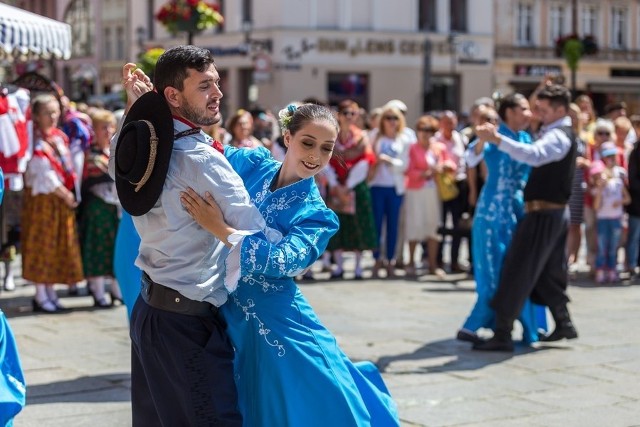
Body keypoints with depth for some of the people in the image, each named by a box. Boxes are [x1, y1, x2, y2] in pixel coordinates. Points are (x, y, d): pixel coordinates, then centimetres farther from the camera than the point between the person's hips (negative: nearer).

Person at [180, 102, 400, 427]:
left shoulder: (316, 214, -8)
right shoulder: (252, 165, 2)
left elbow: (283, 260, -24)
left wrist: (219, 228, -30)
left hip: (276, 326, -3)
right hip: (232, 320, 3)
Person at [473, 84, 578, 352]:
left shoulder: (558, 137, -17)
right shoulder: (559, 134, 16)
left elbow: (534, 155, -36)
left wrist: (497, 139, -45)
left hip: (544, 214, -10)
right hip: (556, 212, 10)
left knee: (516, 272, -9)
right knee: (549, 272, 20)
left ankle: (502, 335, -8)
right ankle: (564, 324, 29)